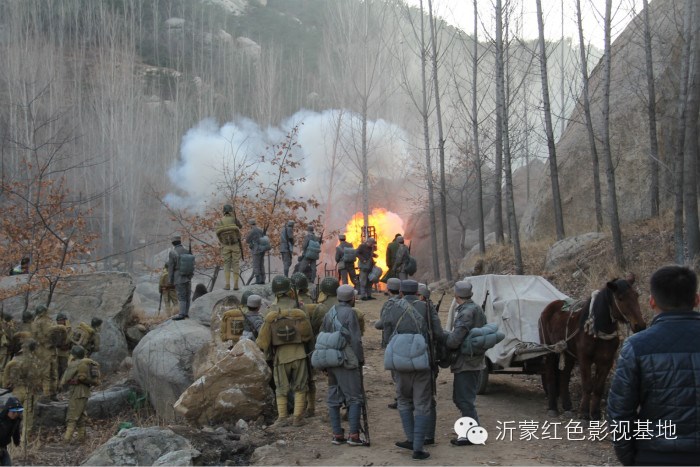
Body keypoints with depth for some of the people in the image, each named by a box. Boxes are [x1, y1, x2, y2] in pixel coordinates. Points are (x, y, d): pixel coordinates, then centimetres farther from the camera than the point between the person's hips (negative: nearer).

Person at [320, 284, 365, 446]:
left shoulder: (329, 313, 11)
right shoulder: (350, 313, -11)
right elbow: (355, 340, -14)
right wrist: (361, 358, -4)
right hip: (347, 362, -7)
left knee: (334, 399, 10)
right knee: (354, 398, -1)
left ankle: (337, 434, 12)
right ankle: (353, 435, -6)